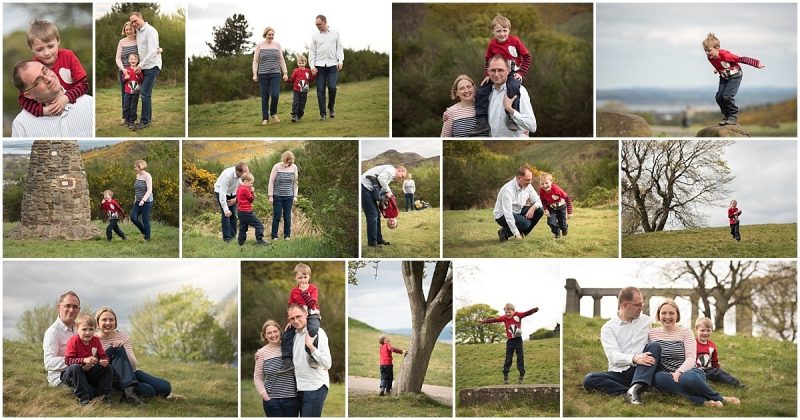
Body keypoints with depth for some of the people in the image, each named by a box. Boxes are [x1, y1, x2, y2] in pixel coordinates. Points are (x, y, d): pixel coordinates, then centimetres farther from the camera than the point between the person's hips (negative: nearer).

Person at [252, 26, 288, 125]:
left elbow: (281, 60, 11)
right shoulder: (259, 45, 3)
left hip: (275, 74, 1)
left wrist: (285, 73, 4)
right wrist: (255, 74, -5)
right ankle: (265, 118, 9)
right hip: (263, 75, -1)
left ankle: (273, 113, 12)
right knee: (265, 97, 1)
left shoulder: (277, 45, 8)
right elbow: (255, 61, 4)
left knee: (275, 95, -13)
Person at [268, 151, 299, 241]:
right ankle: (274, 236, 6)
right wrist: (270, 196, -7)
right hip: (277, 196, -2)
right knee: (277, 216, -1)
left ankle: (287, 235, 14)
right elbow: (271, 182, -6)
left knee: (287, 217, 5)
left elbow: (295, 183, 8)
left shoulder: (294, 167, -2)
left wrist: (295, 196, 5)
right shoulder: (277, 167, -11)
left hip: (289, 196, 2)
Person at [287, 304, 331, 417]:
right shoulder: (294, 335, 10)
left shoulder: (317, 332, -13)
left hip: (315, 388, -8)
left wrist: (311, 346, -26)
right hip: (301, 389, 8)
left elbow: (327, 364, -18)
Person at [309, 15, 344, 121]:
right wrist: (312, 66, -3)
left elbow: (339, 48, 10)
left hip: (332, 65, -1)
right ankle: (322, 113, 3)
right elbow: (312, 52, 7)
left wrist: (340, 61, -4)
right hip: (319, 65, 1)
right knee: (320, 90, -2)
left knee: (332, 87, -13)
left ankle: (331, 107, 12)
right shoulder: (315, 36, 8)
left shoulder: (335, 33, 8)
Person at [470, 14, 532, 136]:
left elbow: (527, 57, -3)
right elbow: (488, 62, 13)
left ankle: (512, 118, -31)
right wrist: (487, 75, -2)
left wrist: (521, 73, -11)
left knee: (513, 87, -36)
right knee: (481, 91, -11)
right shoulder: (492, 44, 0)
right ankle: (482, 121, -8)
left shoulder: (515, 41, -9)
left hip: (514, 73, -4)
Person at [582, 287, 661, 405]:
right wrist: (634, 358, -30)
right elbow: (613, 356, -11)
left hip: (641, 370, 2)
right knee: (589, 380, -27)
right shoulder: (608, 327, 3)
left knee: (654, 346, -24)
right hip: (619, 373, -2)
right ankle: (630, 393, -37)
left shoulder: (646, 321, 16)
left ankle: (637, 387, -43)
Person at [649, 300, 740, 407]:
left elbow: (691, 358, -5)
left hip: (687, 371, -2)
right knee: (658, 377, -36)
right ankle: (702, 401, -39)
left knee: (687, 378, -40)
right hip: (667, 375, 2)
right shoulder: (652, 333, 14)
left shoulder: (685, 332, 8)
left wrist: (678, 372, -22)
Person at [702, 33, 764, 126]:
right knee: (719, 97, -6)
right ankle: (726, 115, 14)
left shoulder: (725, 55, -32)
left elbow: (741, 59, -27)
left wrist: (757, 63, -24)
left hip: (735, 76, -7)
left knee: (727, 96, -20)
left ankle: (734, 116, -4)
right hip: (724, 77, 7)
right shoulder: (710, 58, -13)